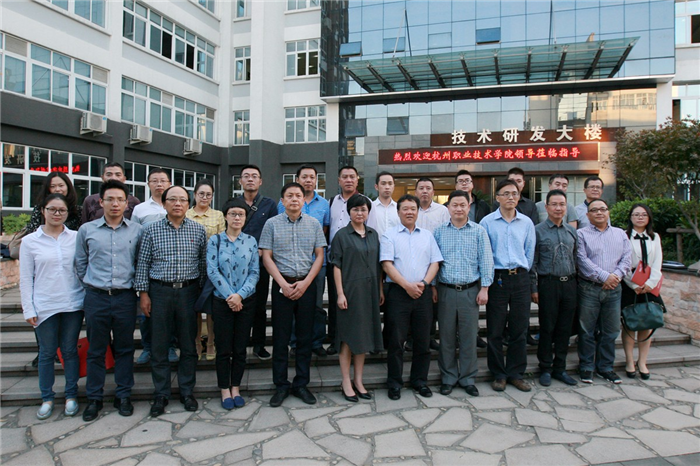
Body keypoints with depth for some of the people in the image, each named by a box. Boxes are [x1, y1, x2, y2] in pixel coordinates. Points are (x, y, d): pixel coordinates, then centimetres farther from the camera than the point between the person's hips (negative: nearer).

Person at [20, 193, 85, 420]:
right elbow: (25, 279, 2)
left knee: (70, 350, 9)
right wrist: (28, 309, -2)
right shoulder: (30, 241, 2)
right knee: (47, 352, 9)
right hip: (44, 305, 0)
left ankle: (71, 396, 22)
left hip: (73, 304, 0)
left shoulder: (76, 237, 3)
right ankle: (47, 398, 24)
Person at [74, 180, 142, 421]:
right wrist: (91, 286, 9)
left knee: (124, 349, 9)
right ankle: (94, 398, 22)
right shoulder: (86, 230, 3)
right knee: (96, 350, 9)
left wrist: (133, 284, 7)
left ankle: (123, 396, 22)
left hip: (125, 297, 0)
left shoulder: (136, 230, 2)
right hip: (96, 297, 0)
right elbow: (80, 264, 12)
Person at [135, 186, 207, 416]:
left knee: (189, 345, 8)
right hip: (160, 291, 0)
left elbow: (204, 263, 7)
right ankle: (161, 395, 20)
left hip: (188, 291, 1)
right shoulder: (152, 230, 2)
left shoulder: (198, 230, 4)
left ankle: (187, 392, 23)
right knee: (159, 345, 6)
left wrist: (202, 291, 4)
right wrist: (143, 293, -1)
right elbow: (143, 263, 3)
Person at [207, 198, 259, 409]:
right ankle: (225, 390, 20)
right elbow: (212, 271, -8)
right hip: (222, 302, -1)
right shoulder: (215, 240, -1)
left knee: (240, 348, 9)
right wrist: (230, 296, -14)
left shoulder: (251, 241, 3)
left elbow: (254, 272, -1)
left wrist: (240, 295, -13)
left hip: (246, 302, 2)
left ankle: (236, 388, 23)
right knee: (224, 348, 5)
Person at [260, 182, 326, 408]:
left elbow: (319, 256, 4)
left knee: (305, 336, 7)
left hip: (307, 284, 2)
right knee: (281, 336, 4)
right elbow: (266, 257, -1)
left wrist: (305, 283, -7)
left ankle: (301, 384, 19)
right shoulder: (272, 224, 1)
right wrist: (283, 284, -10)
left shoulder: (314, 224, 5)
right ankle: (281, 386, 16)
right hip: (282, 284, -1)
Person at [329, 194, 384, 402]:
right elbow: (336, 266, -7)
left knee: (364, 334, 11)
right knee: (348, 336, 1)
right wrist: (340, 293, -13)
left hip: (369, 291, 5)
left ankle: (358, 381, 22)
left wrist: (380, 290, 10)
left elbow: (378, 264, 14)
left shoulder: (373, 235, 11)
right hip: (350, 290, -5)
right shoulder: (342, 235, -3)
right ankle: (346, 382, 12)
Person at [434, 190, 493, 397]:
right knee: (446, 336, 7)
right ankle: (448, 378, 21)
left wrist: (484, 288, -3)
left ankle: (468, 378, 20)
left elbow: (486, 260, 2)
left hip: (470, 291, 0)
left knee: (469, 336, 6)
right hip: (446, 290, 1)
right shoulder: (439, 232, 6)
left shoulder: (479, 231, 4)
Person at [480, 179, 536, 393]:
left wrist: (522, 271, 7)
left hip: (520, 279, 3)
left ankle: (516, 373, 20)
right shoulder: (487, 222, 0)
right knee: (495, 330, 3)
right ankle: (498, 374, 16)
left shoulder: (527, 222, 9)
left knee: (519, 329, 7)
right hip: (497, 278, -2)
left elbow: (530, 252, 13)